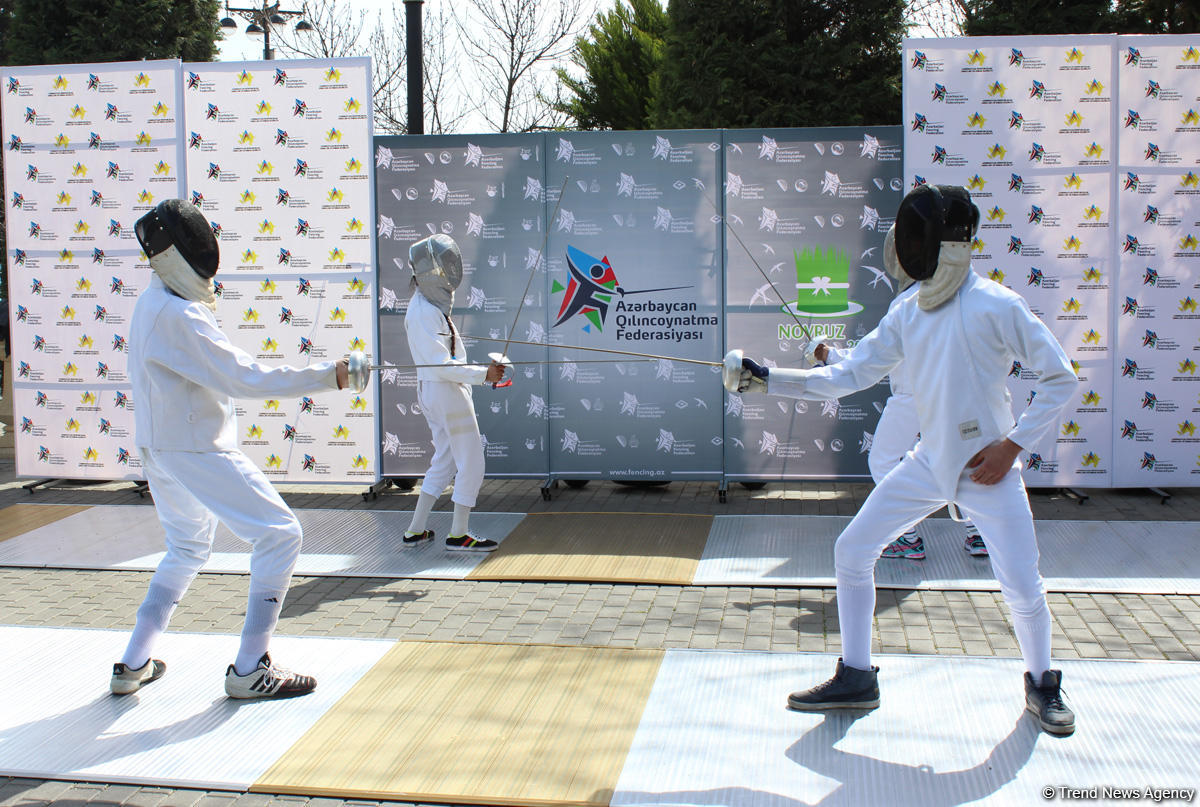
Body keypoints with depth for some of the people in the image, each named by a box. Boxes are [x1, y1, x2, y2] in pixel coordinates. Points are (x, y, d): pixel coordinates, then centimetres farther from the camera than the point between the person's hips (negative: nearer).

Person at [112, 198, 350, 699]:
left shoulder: (154, 303, 9)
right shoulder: (176, 316, -22)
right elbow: (243, 379, -26)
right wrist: (326, 376, -25)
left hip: (161, 450, 10)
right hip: (195, 451, -10)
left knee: (187, 550, 26)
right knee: (279, 535, -7)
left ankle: (134, 664, 26)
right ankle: (249, 668, -3)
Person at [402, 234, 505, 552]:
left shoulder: (432, 304, 10)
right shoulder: (424, 313, -20)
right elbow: (442, 365, -24)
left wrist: (486, 370, 12)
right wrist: (483, 374, -23)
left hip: (434, 391, 10)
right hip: (446, 394, -10)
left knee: (445, 462, 18)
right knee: (471, 465, -1)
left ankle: (416, 530, 22)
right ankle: (458, 535, 7)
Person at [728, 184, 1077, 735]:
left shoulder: (996, 305, -15)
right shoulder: (907, 312, 2)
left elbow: (1060, 377, -10)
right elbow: (848, 376, 5)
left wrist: (1013, 445, -15)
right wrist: (768, 380, -4)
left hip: (989, 469, -6)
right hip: (929, 464, 6)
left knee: (1023, 589, -5)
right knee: (851, 551, 1)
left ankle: (1041, 684, 26)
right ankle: (855, 679, 14)